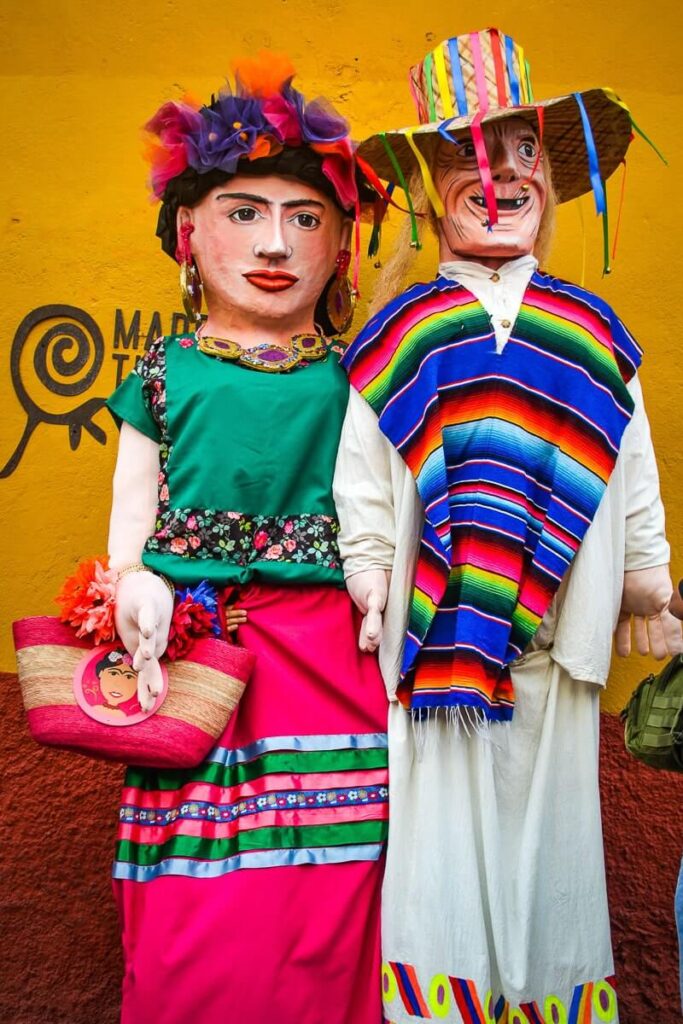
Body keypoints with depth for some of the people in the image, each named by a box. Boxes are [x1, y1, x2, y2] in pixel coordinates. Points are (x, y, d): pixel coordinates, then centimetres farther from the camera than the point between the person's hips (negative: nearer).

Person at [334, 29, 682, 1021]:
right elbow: (363, 490, 1)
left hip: (557, 641, 2)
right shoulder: (399, 335, 1)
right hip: (435, 639, -2)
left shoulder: (593, 334, 7)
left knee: (550, 819, 13)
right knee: (445, 823, 7)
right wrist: (371, 593, -1)